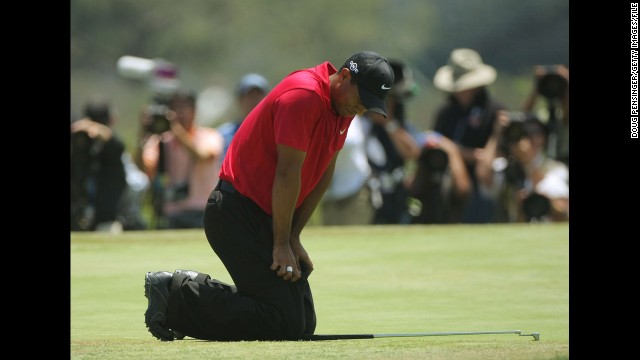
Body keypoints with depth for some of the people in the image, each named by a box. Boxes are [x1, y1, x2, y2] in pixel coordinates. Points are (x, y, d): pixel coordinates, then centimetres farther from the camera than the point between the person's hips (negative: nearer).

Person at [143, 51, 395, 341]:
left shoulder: (344, 105, 8)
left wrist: (293, 237, 7)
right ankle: (178, 297, -6)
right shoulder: (303, 96, -21)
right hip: (237, 215, -10)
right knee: (285, 324, -17)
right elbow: (288, 174, -20)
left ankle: (194, 289, 15)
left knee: (303, 324, 7)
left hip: (269, 217, 10)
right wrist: (282, 244, -15)